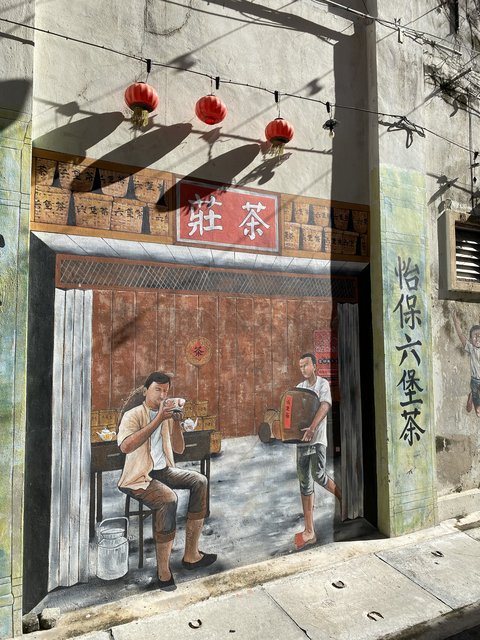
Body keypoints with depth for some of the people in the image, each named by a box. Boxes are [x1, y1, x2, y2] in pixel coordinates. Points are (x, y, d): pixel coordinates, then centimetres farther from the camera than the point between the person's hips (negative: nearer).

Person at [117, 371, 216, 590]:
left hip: (163, 471, 7)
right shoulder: (133, 415, -10)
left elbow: (179, 449, 4)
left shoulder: (167, 415, 8)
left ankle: (191, 554, -8)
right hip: (139, 476, -6)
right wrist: (159, 419, -31)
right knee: (168, 499, -32)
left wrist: (176, 421, -13)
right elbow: (125, 446, -30)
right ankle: (163, 570, -17)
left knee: (199, 481, -14)